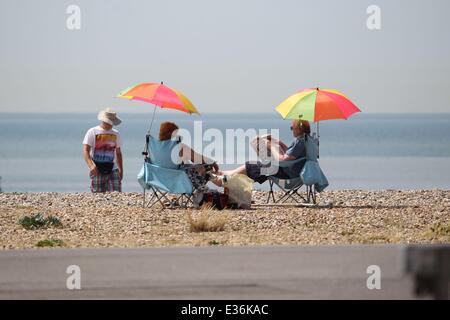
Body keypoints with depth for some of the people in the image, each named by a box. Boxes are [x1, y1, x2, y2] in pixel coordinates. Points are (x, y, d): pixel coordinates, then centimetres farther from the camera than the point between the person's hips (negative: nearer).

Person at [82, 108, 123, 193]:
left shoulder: (116, 134, 15)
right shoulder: (92, 132, 1)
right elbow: (85, 151, -7)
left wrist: (121, 170, 18)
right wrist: (91, 166, -23)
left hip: (112, 170, 3)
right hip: (97, 171, -3)